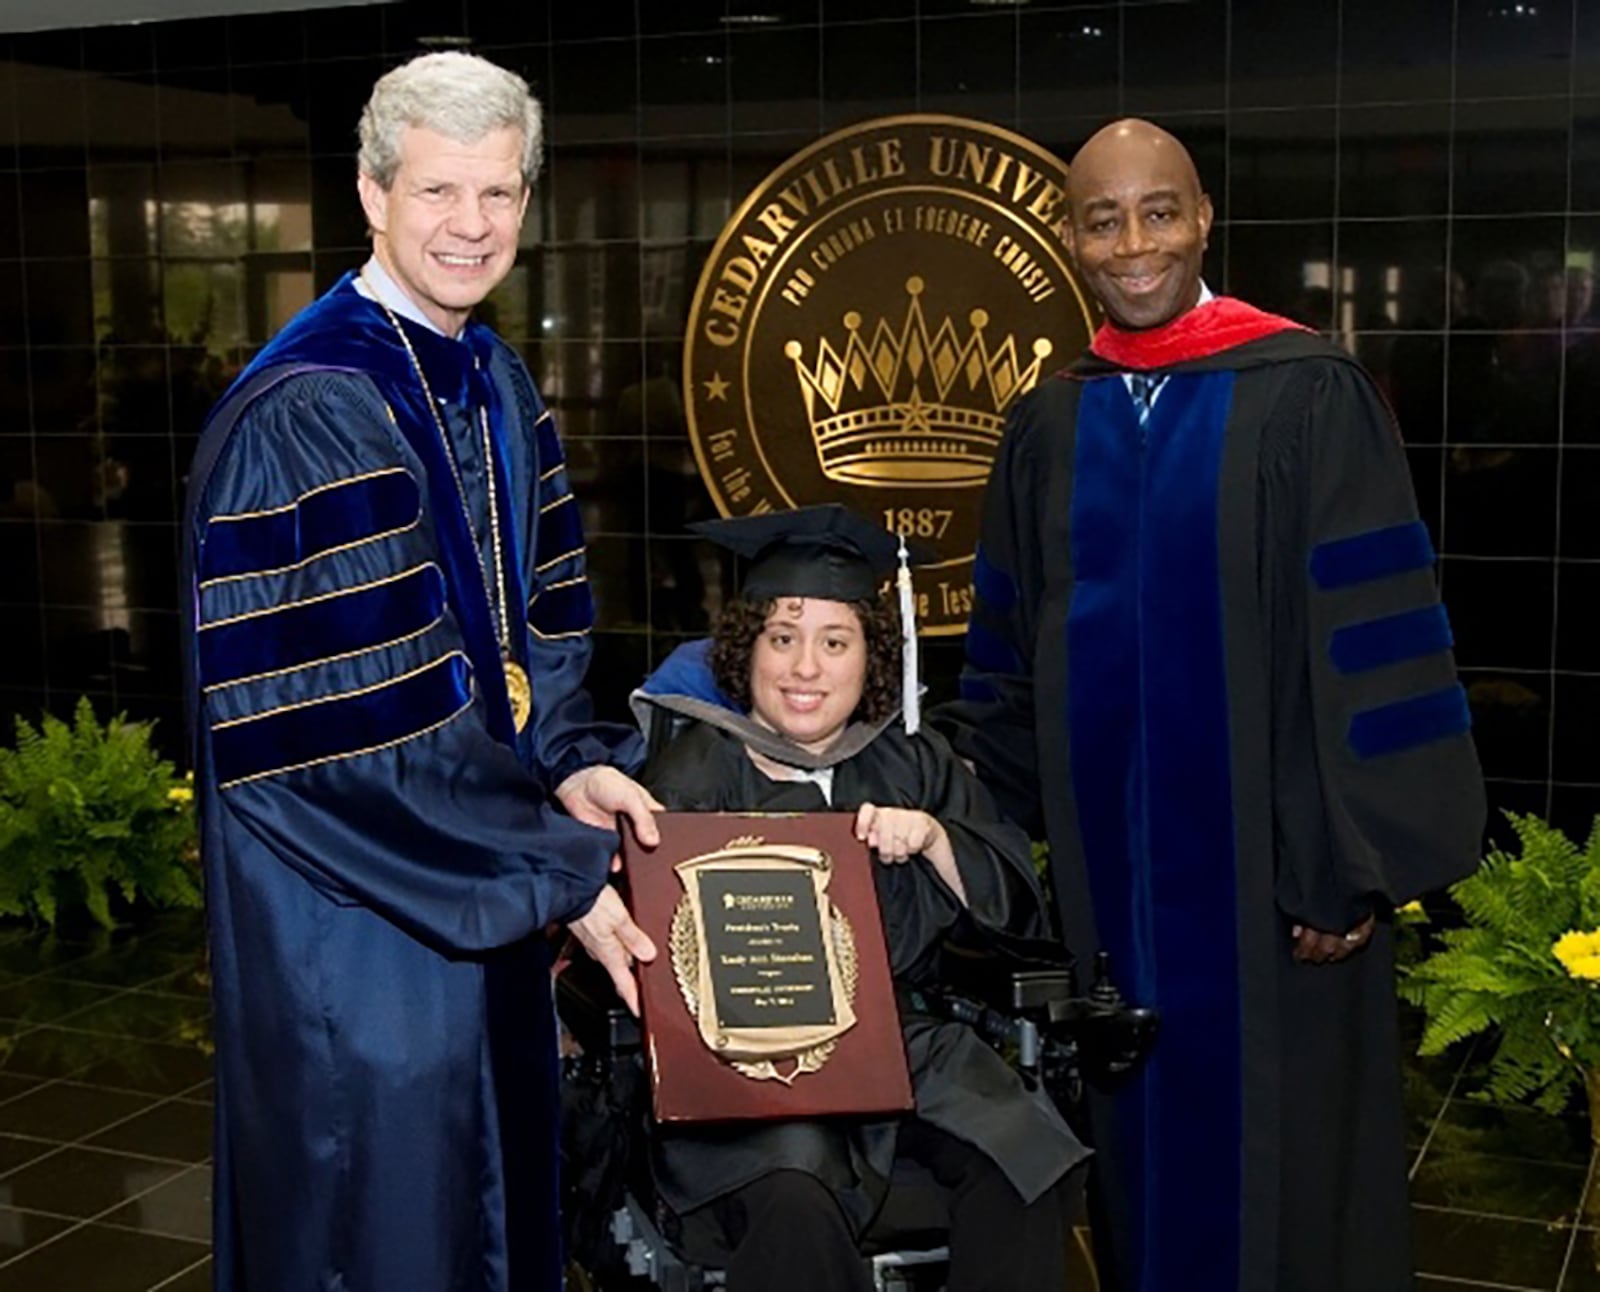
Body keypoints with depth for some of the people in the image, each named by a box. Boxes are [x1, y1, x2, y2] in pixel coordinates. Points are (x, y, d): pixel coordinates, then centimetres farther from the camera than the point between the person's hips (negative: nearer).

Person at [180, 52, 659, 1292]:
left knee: (497, 1181, 20)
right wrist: (556, 875, -19)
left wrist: (567, 759, -6)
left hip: (481, 886, 8)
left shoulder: (500, 384, 7)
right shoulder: (301, 419, -20)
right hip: (354, 909, -8)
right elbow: (351, 724, -22)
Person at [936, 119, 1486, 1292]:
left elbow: (1374, 642, -12)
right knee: (1139, 1138, 16)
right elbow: (1011, 643, 12)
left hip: (1264, 861, -4)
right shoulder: (1051, 422, 6)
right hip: (1109, 856, 4)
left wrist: (1355, 865, -14)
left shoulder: (1308, 394, -9)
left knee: (1268, 1149, 8)